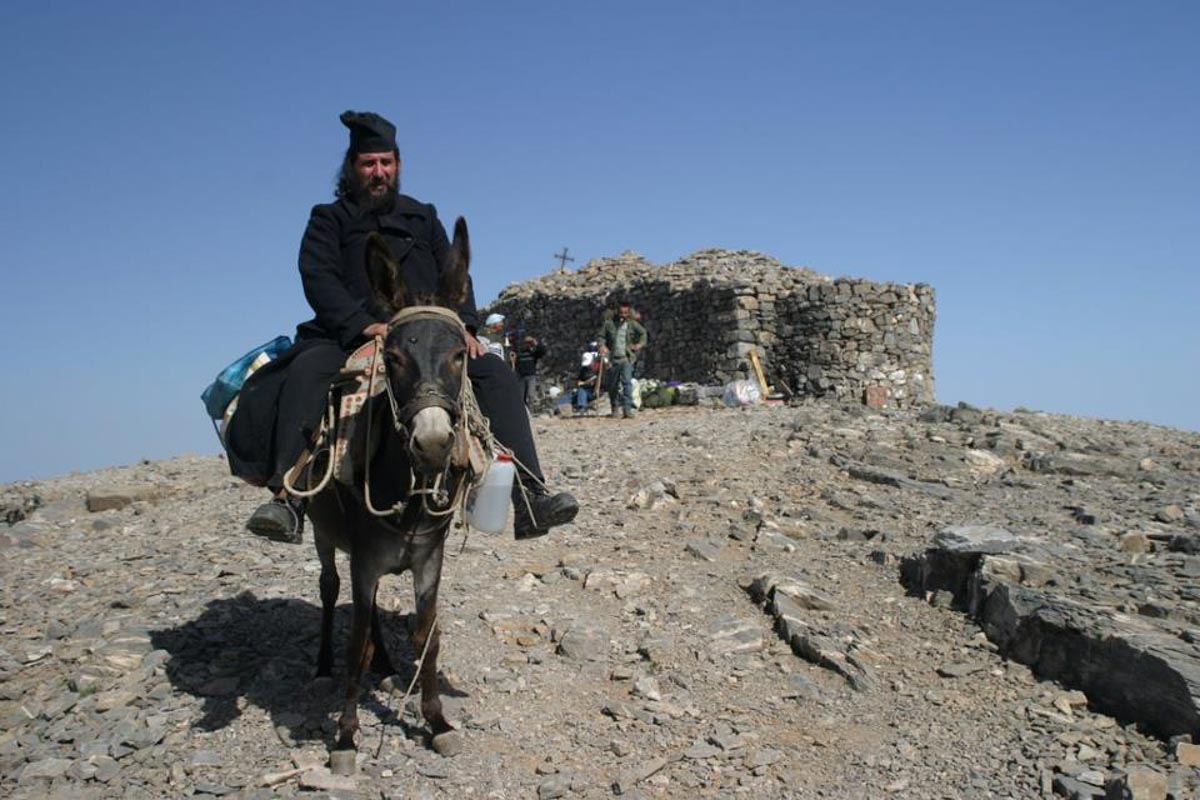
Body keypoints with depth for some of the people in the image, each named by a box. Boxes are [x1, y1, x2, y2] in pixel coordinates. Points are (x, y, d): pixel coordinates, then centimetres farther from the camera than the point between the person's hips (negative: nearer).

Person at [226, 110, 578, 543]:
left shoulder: (423, 216, 24)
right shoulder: (330, 219, 14)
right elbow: (318, 277, -4)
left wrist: (465, 325, -8)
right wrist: (363, 325, -21)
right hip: (351, 340, -2)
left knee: (495, 371, -20)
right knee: (307, 369, -34)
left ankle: (531, 499, -26)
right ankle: (288, 499, -40)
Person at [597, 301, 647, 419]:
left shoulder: (632, 324, 3)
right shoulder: (609, 323, 0)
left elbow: (643, 333, 18)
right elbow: (601, 336, 7)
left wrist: (640, 344, 2)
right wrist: (602, 345, -11)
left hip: (627, 357, -1)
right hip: (613, 358, 1)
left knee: (627, 382, -15)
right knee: (613, 385, 8)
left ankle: (627, 408, -17)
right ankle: (614, 407, 29)